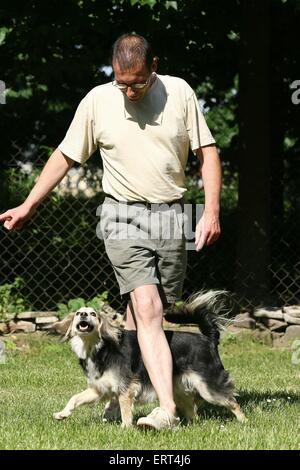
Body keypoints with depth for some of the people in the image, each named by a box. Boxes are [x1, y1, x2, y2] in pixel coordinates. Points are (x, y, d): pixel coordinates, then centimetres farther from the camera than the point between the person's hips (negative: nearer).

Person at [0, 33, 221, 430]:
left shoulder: (179, 92, -1)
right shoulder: (97, 101, -2)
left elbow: (207, 151, 3)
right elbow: (65, 157, 8)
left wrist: (212, 211, -6)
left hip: (172, 216, 2)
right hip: (124, 217, -2)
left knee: (153, 313, 5)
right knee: (147, 309, -16)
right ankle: (167, 408, -24)